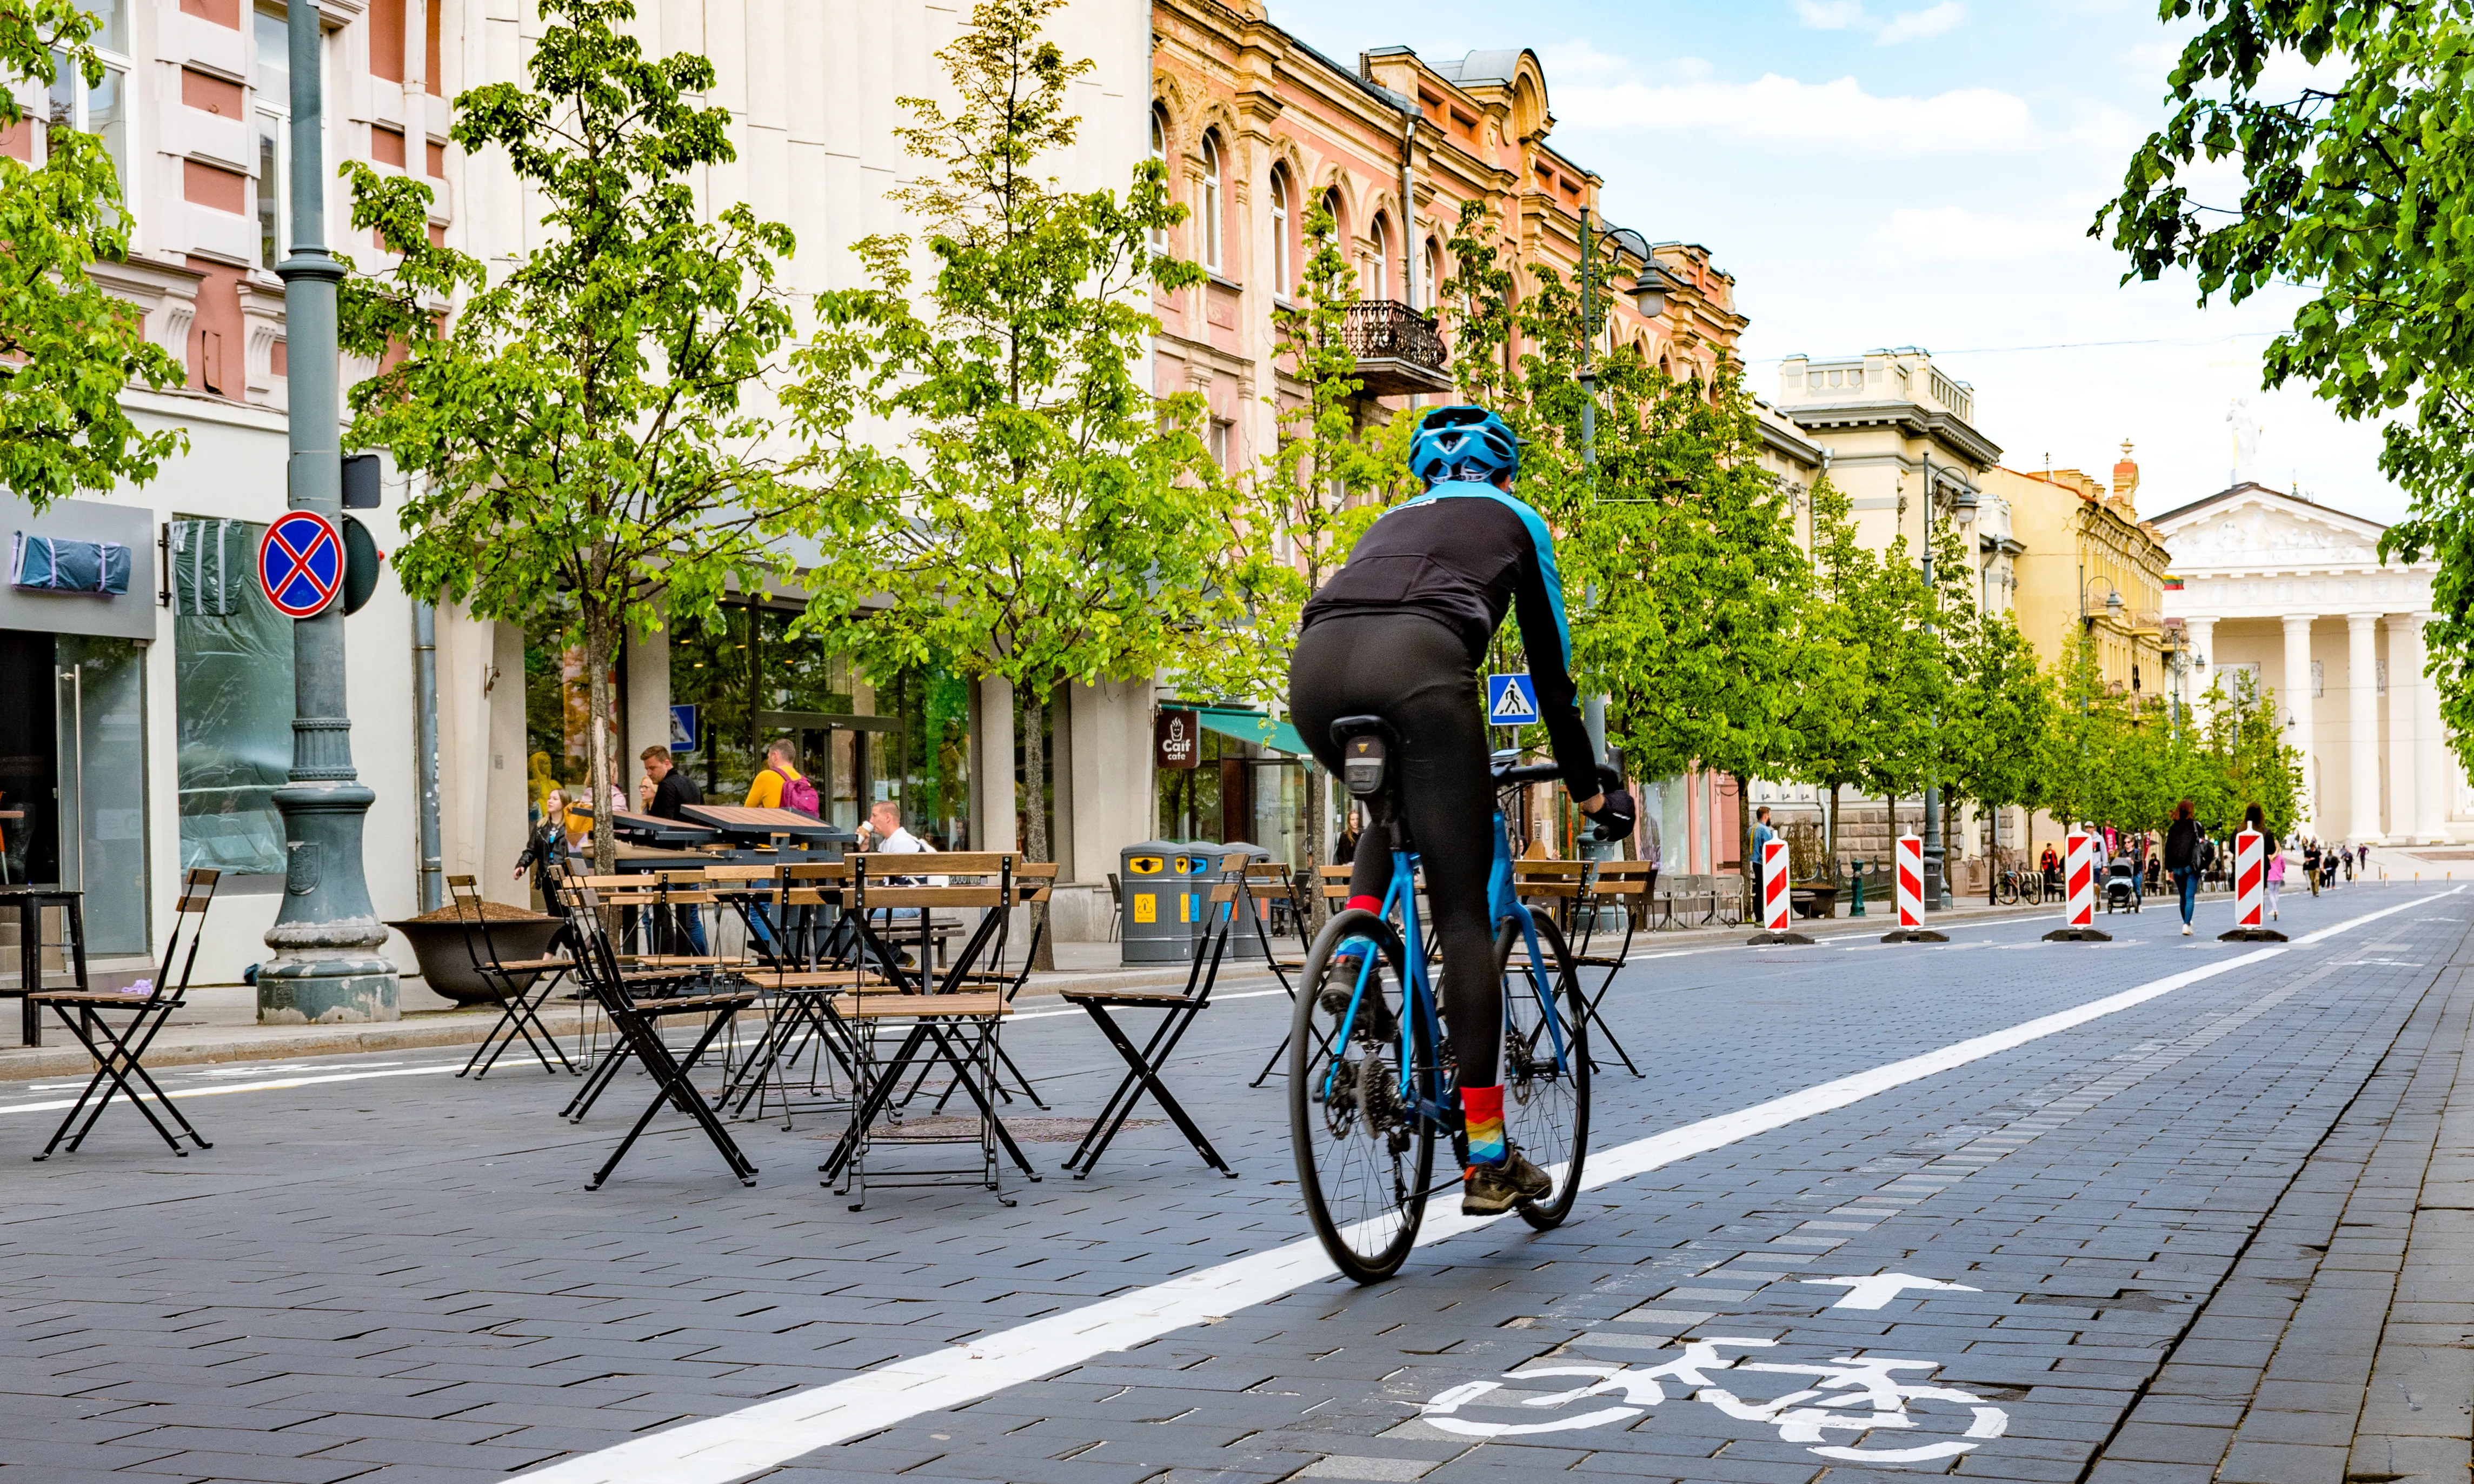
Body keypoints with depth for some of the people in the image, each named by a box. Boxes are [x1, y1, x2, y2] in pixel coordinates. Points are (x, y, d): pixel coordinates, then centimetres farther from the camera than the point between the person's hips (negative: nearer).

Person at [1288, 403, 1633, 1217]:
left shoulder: (1395, 519, 39)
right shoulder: (1515, 519, 29)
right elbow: (1550, 665, 28)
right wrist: (1588, 788, 38)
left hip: (1314, 664, 4)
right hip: (1420, 665, -4)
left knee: (1395, 805, 38)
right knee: (1463, 917, 1)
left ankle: (1354, 948, 12)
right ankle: (1488, 1159, 0)